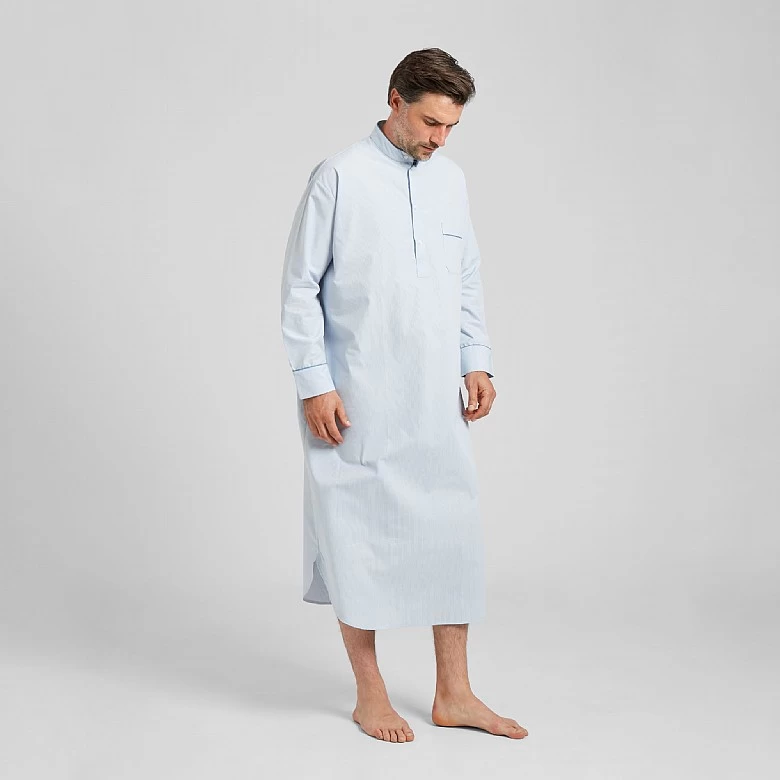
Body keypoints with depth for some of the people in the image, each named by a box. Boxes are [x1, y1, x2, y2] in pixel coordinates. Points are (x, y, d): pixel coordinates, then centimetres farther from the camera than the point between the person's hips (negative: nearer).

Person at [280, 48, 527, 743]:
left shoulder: (451, 178, 11)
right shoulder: (340, 176, -6)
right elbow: (301, 285, -7)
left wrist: (478, 362, 10)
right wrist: (314, 383, -11)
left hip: (436, 394, 5)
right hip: (359, 396, -5)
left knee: (454, 528, 5)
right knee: (360, 534, 4)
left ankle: (454, 694, 18)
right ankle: (370, 694, 19)